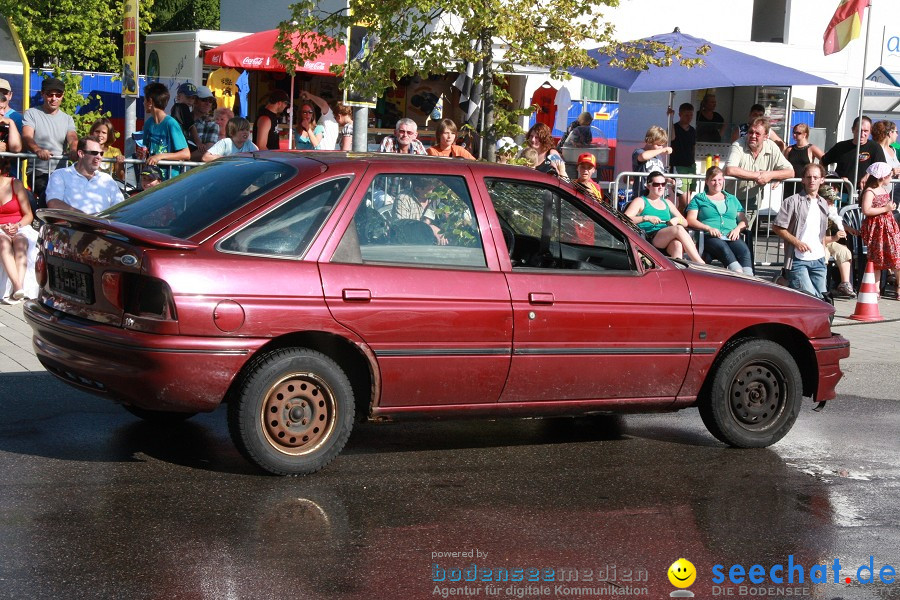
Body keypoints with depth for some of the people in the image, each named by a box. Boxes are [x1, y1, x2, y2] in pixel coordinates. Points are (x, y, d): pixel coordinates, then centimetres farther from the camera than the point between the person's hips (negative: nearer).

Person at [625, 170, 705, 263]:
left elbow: (685, 222, 26)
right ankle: (700, 265, -37)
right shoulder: (640, 201, 13)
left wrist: (677, 219, 1)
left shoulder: (667, 203, 29)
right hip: (649, 239, -4)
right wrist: (646, 218, -13)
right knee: (678, 229, -30)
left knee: (677, 243, -35)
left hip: (668, 244, 4)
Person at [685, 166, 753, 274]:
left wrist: (737, 229, 0)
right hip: (710, 237, -3)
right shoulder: (698, 199, 20)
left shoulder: (732, 199, 31)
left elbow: (743, 220, 25)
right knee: (725, 249, -39)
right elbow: (690, 220, 7)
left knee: (744, 251, -33)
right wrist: (708, 228, -10)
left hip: (731, 237, 3)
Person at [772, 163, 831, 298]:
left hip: (818, 259, 6)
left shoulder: (823, 204, 15)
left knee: (820, 296, 5)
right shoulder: (792, 201, -5)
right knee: (810, 296, -15)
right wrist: (797, 242, -15)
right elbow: (777, 227, -8)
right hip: (798, 260, -6)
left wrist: (823, 249, 15)